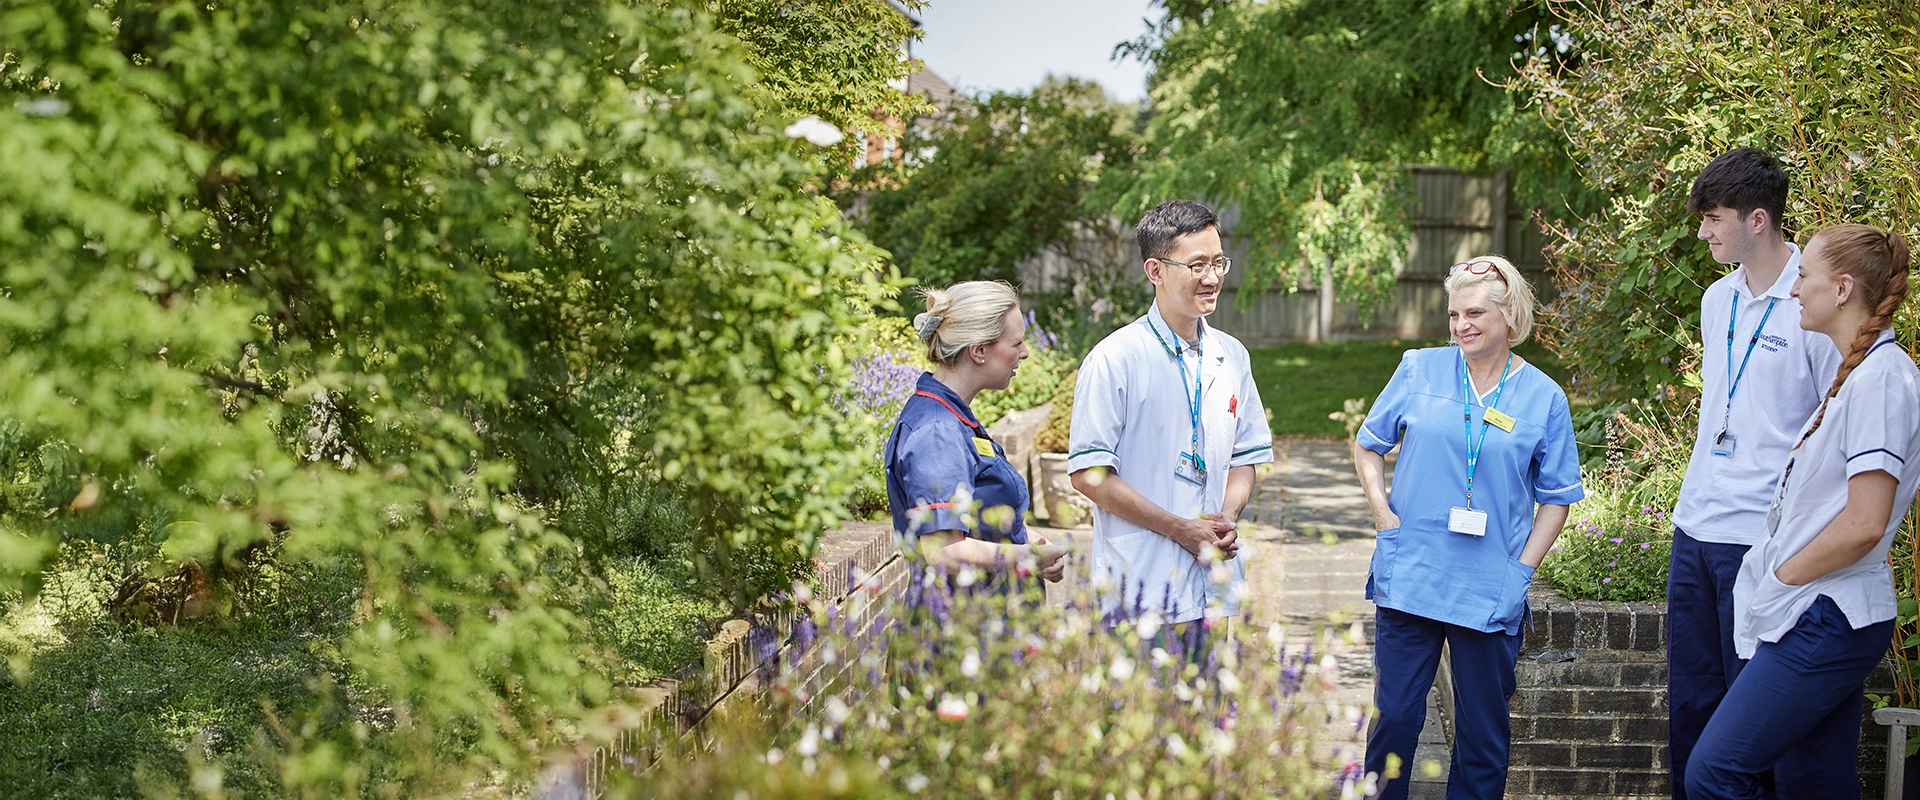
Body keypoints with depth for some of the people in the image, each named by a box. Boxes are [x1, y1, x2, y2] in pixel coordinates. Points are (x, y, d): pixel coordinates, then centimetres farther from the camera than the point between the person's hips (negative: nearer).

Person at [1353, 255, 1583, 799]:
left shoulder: (1543, 398, 2)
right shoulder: (1420, 370, 4)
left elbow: (1556, 499, 7)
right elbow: (1368, 444, 14)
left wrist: (1522, 569, -2)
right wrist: (1382, 510, 0)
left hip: (1490, 594, 0)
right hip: (1409, 578, 1)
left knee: (1484, 729, 7)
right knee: (1394, 715, 3)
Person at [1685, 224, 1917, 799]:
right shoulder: (1853, 373, 16)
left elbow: (1863, 525, -21)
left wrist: (1782, 577, -10)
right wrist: (1779, 573, 11)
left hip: (1827, 621, -10)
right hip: (1825, 618, 10)